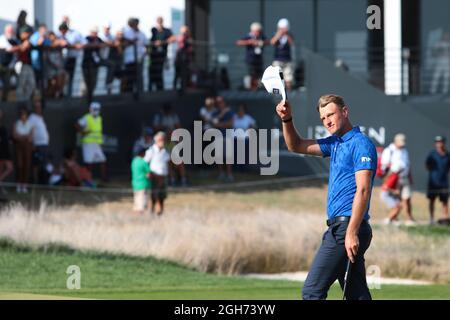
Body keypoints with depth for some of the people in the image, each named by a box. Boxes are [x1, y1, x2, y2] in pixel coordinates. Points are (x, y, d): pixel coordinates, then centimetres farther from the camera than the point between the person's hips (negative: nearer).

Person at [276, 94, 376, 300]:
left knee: (312, 291, -9)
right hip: (339, 227, 9)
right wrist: (287, 120, 7)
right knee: (357, 295, 6)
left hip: (346, 227, -9)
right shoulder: (335, 143, 17)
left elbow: (363, 190, -18)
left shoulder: (361, 144, -10)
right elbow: (296, 146, 26)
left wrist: (352, 233, -25)